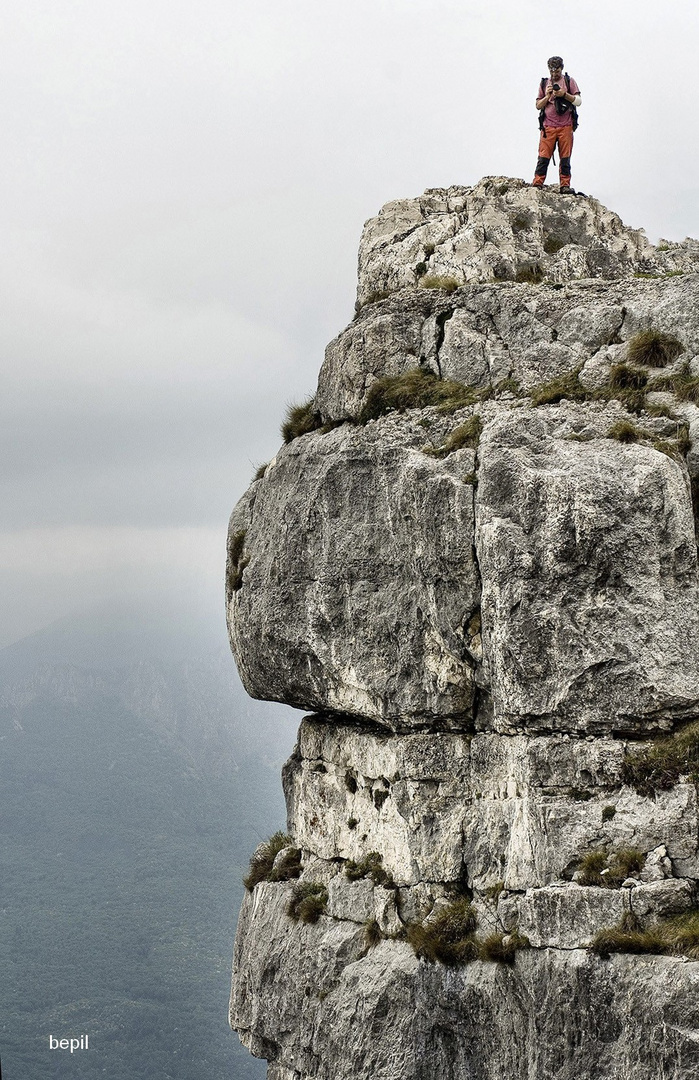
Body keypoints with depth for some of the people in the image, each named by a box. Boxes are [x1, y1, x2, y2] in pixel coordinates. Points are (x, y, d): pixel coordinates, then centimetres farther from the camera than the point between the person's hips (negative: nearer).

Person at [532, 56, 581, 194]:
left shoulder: (569, 81, 9)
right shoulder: (544, 83, 14)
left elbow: (578, 101, 4)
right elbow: (538, 105, 13)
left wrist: (564, 94, -10)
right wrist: (548, 96, -5)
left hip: (566, 126, -1)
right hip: (548, 126, 1)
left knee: (565, 157, 0)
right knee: (543, 156, -6)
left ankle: (565, 186, 2)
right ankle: (538, 184, -5)